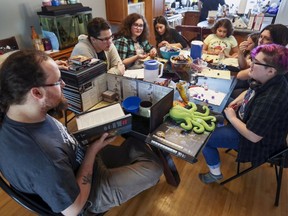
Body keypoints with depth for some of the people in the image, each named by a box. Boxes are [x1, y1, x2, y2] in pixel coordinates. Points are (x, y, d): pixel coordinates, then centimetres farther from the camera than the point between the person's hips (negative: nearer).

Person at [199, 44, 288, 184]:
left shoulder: (271, 100, -38)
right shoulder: (268, 81, -10)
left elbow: (253, 136, -35)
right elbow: (250, 92, 13)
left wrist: (232, 117, -22)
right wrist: (236, 102, -4)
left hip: (259, 142, -9)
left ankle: (215, 174, 15)